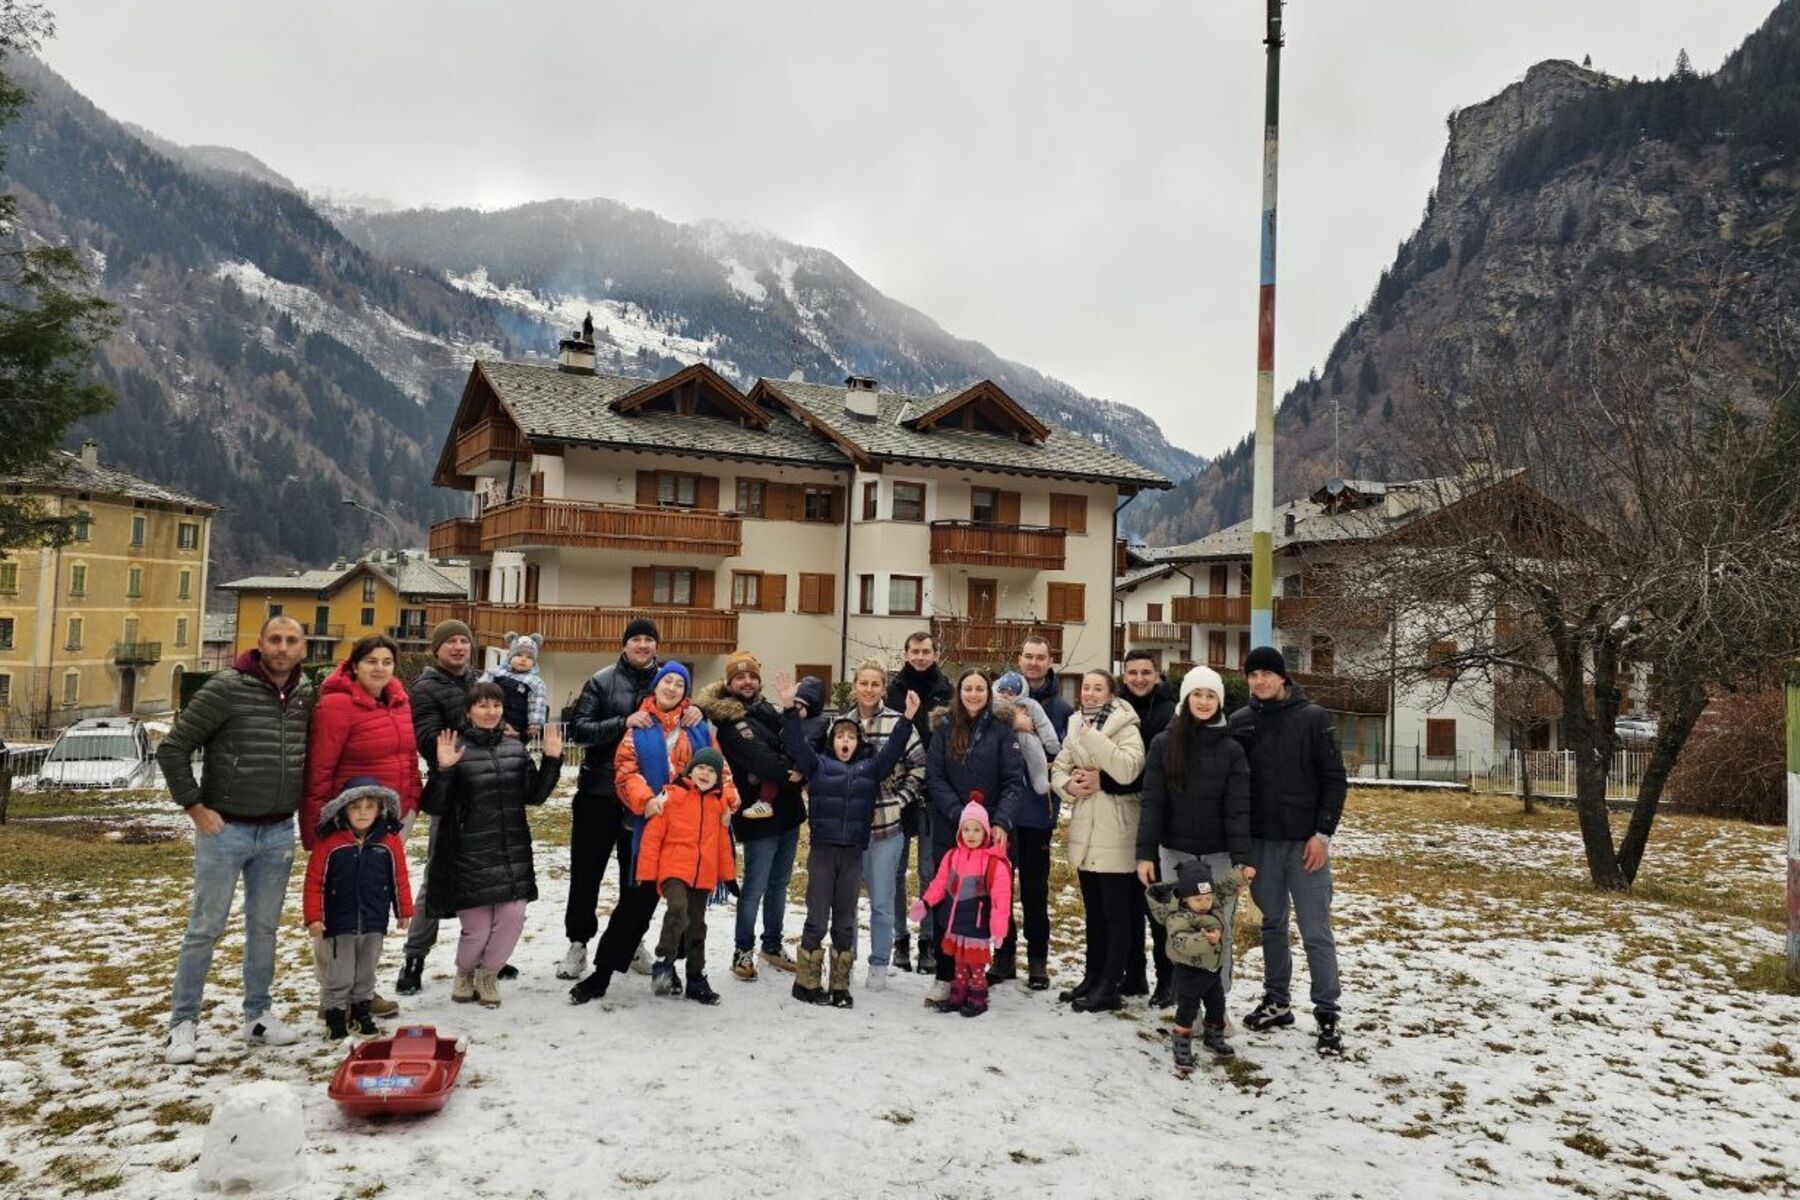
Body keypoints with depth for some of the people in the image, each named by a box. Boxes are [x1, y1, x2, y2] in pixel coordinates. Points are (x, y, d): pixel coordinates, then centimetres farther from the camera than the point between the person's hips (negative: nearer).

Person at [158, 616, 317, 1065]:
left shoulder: (307, 695, 2)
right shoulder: (226, 688, -13)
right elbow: (172, 748, -10)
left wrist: (300, 805, 9)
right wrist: (195, 806, -10)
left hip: (279, 832, 5)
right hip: (225, 828, -4)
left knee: (264, 927, 13)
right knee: (206, 927, 3)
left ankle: (258, 1016, 24)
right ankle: (183, 1022, 15)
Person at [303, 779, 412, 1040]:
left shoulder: (390, 842, -4)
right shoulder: (328, 842, -10)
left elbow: (399, 879, 4)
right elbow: (314, 882, -7)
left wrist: (404, 911, 7)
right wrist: (313, 917, -9)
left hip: (374, 923, 3)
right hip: (337, 923, -2)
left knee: (366, 973, 17)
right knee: (337, 975, 6)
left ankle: (361, 1011, 33)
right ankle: (335, 1014, 23)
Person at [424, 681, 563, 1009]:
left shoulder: (515, 748, 9)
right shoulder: (457, 749, -6)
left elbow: (534, 796, 12)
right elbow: (434, 807, -7)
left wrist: (552, 760, 0)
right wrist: (443, 770, -23)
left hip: (513, 852, 4)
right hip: (469, 855, -4)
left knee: (513, 917, -3)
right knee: (477, 928, 1)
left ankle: (488, 974, 25)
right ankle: (465, 972, 34)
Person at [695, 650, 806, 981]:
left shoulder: (767, 710, 11)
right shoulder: (729, 722, -11)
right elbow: (762, 762, -20)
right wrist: (799, 777, -12)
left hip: (787, 811, 7)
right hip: (759, 816, -7)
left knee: (779, 884, 17)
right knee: (755, 887, -1)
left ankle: (773, 945, 30)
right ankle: (743, 950, 16)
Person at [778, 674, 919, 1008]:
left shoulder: (870, 769, 10)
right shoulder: (818, 765, 4)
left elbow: (893, 750, 2)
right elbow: (796, 742, -7)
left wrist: (908, 720, -11)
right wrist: (790, 708, -20)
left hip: (853, 852, 2)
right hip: (822, 849, -2)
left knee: (845, 920, 9)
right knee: (817, 918, 2)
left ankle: (840, 985, 17)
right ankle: (806, 981, 12)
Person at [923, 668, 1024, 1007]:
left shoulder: (1002, 731, 3)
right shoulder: (944, 730, 6)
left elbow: (1014, 782, -3)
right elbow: (934, 778, 0)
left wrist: (1001, 822, -19)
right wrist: (961, 816, -14)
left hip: (989, 834, -1)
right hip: (948, 832, 1)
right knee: (944, 904, 2)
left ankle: (974, 977, 12)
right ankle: (944, 977, 11)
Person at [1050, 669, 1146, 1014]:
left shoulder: (1125, 728, -9)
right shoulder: (1075, 726, 11)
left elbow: (1128, 768, -25)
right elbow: (1058, 768, 12)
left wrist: (1093, 737, -23)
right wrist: (1068, 786, -9)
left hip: (1114, 835, -7)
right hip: (1084, 833, 7)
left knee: (1115, 913, 1)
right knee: (1093, 911, 17)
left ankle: (1109, 987, 7)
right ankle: (1092, 977, 28)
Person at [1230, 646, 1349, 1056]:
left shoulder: (1313, 718, -3)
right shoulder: (1240, 722, 4)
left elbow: (1335, 779, -3)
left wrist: (1323, 833, -10)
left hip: (1306, 842, -3)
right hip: (1260, 842, 3)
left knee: (1316, 931, -1)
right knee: (1272, 925, 14)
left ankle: (1327, 1014, 7)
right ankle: (1276, 1002, 26)